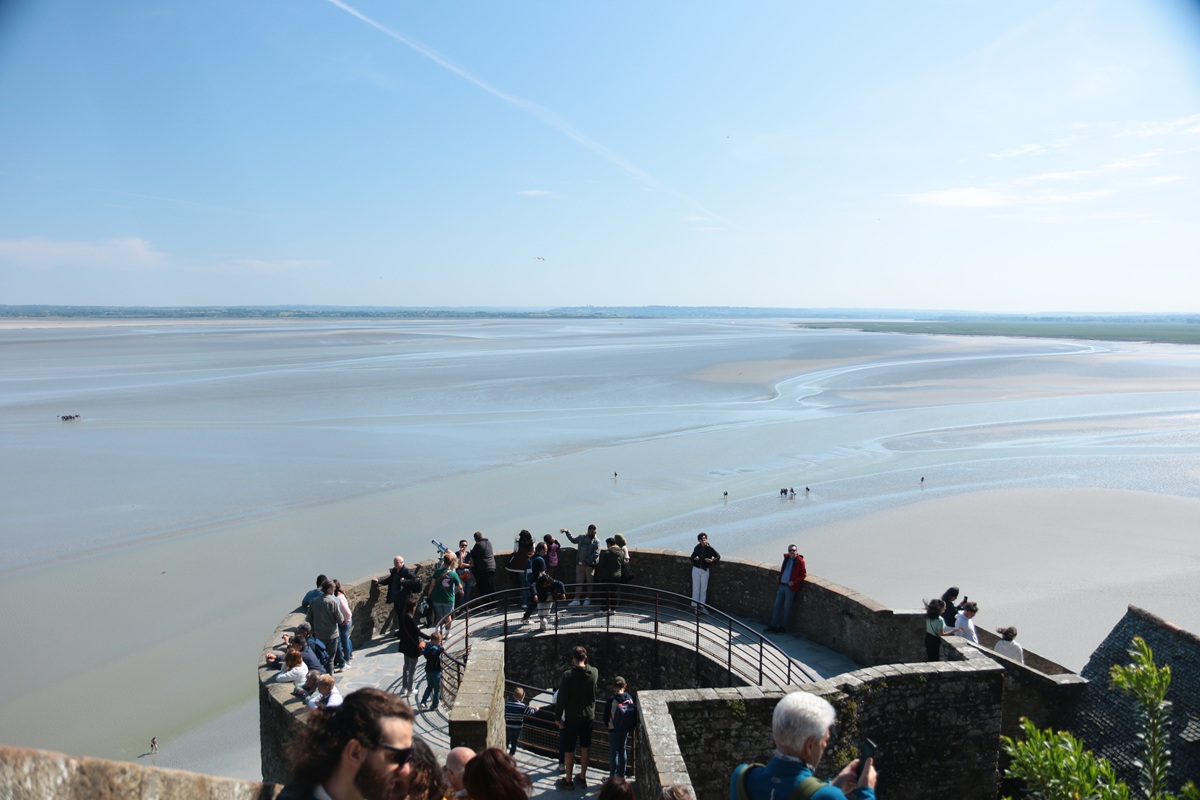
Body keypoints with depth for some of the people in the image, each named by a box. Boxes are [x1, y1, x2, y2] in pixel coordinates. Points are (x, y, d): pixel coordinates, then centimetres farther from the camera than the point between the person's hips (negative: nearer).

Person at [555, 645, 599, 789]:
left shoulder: (568, 674, -20)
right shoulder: (594, 673, -6)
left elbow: (562, 698, -17)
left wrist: (558, 717, -6)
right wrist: (584, 663, 14)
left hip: (571, 719, -4)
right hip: (588, 716, 4)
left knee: (568, 750, 10)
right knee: (584, 749, 17)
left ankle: (567, 780, 21)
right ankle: (582, 778, 27)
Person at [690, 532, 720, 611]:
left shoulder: (710, 548, -9)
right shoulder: (697, 548, -2)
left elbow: (718, 556, 0)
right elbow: (692, 557, 8)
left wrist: (712, 560, -17)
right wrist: (694, 558, -15)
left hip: (705, 570, -1)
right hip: (696, 569, 1)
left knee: (703, 588, 9)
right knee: (695, 588, 6)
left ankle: (701, 605, 21)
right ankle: (694, 605, 15)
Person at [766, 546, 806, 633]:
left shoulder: (800, 561, -10)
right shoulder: (786, 557, 9)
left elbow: (804, 574, -9)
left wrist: (794, 581, -17)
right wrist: (780, 575, 14)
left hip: (791, 587, -6)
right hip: (782, 585, 6)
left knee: (787, 607, 2)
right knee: (777, 606, 8)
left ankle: (783, 627, 13)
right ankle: (773, 626, 15)